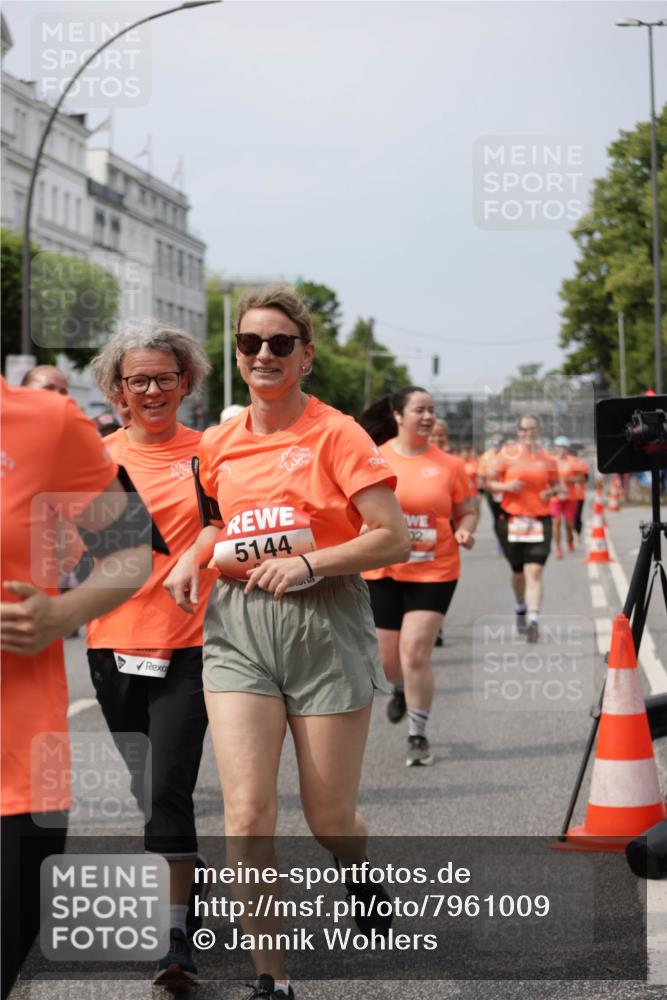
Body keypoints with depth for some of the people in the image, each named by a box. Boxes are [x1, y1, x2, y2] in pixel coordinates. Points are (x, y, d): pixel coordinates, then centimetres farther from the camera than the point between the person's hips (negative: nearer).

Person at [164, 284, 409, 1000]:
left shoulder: (335, 435, -6)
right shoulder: (220, 443, 8)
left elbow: (393, 538, -9)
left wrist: (310, 563, -19)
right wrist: (193, 556, 8)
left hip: (324, 625, -3)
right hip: (237, 626, 3)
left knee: (328, 817, 7)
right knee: (247, 812, -10)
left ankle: (361, 877, 45)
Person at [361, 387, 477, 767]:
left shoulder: (448, 465, 1)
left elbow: (468, 511, 9)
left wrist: (466, 530, -12)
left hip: (434, 571, -1)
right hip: (383, 570, 1)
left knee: (415, 652, -11)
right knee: (388, 657, 8)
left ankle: (418, 736, 3)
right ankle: (402, 690, 46)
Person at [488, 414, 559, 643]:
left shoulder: (547, 458, 5)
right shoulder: (507, 454, 3)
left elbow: (556, 485, 16)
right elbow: (491, 483, 6)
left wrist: (552, 492, -6)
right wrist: (507, 486, -14)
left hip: (539, 520, -1)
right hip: (511, 519, 1)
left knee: (534, 572, -14)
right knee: (518, 570, 13)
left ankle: (533, 620, -21)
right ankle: (521, 608, 41)